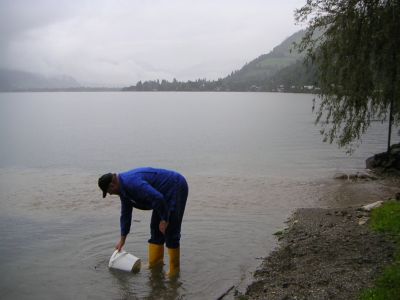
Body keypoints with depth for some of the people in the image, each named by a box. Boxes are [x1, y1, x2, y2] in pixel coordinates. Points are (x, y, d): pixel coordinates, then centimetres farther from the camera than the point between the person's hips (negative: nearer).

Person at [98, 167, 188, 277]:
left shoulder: (132, 183, -27)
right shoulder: (123, 187, 6)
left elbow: (157, 198, -34)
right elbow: (125, 214, 15)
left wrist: (164, 219, -21)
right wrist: (122, 239, 18)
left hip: (176, 188, -10)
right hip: (165, 193, 10)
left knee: (170, 231, -8)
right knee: (156, 228, 13)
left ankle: (174, 268, 2)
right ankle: (155, 262, 23)